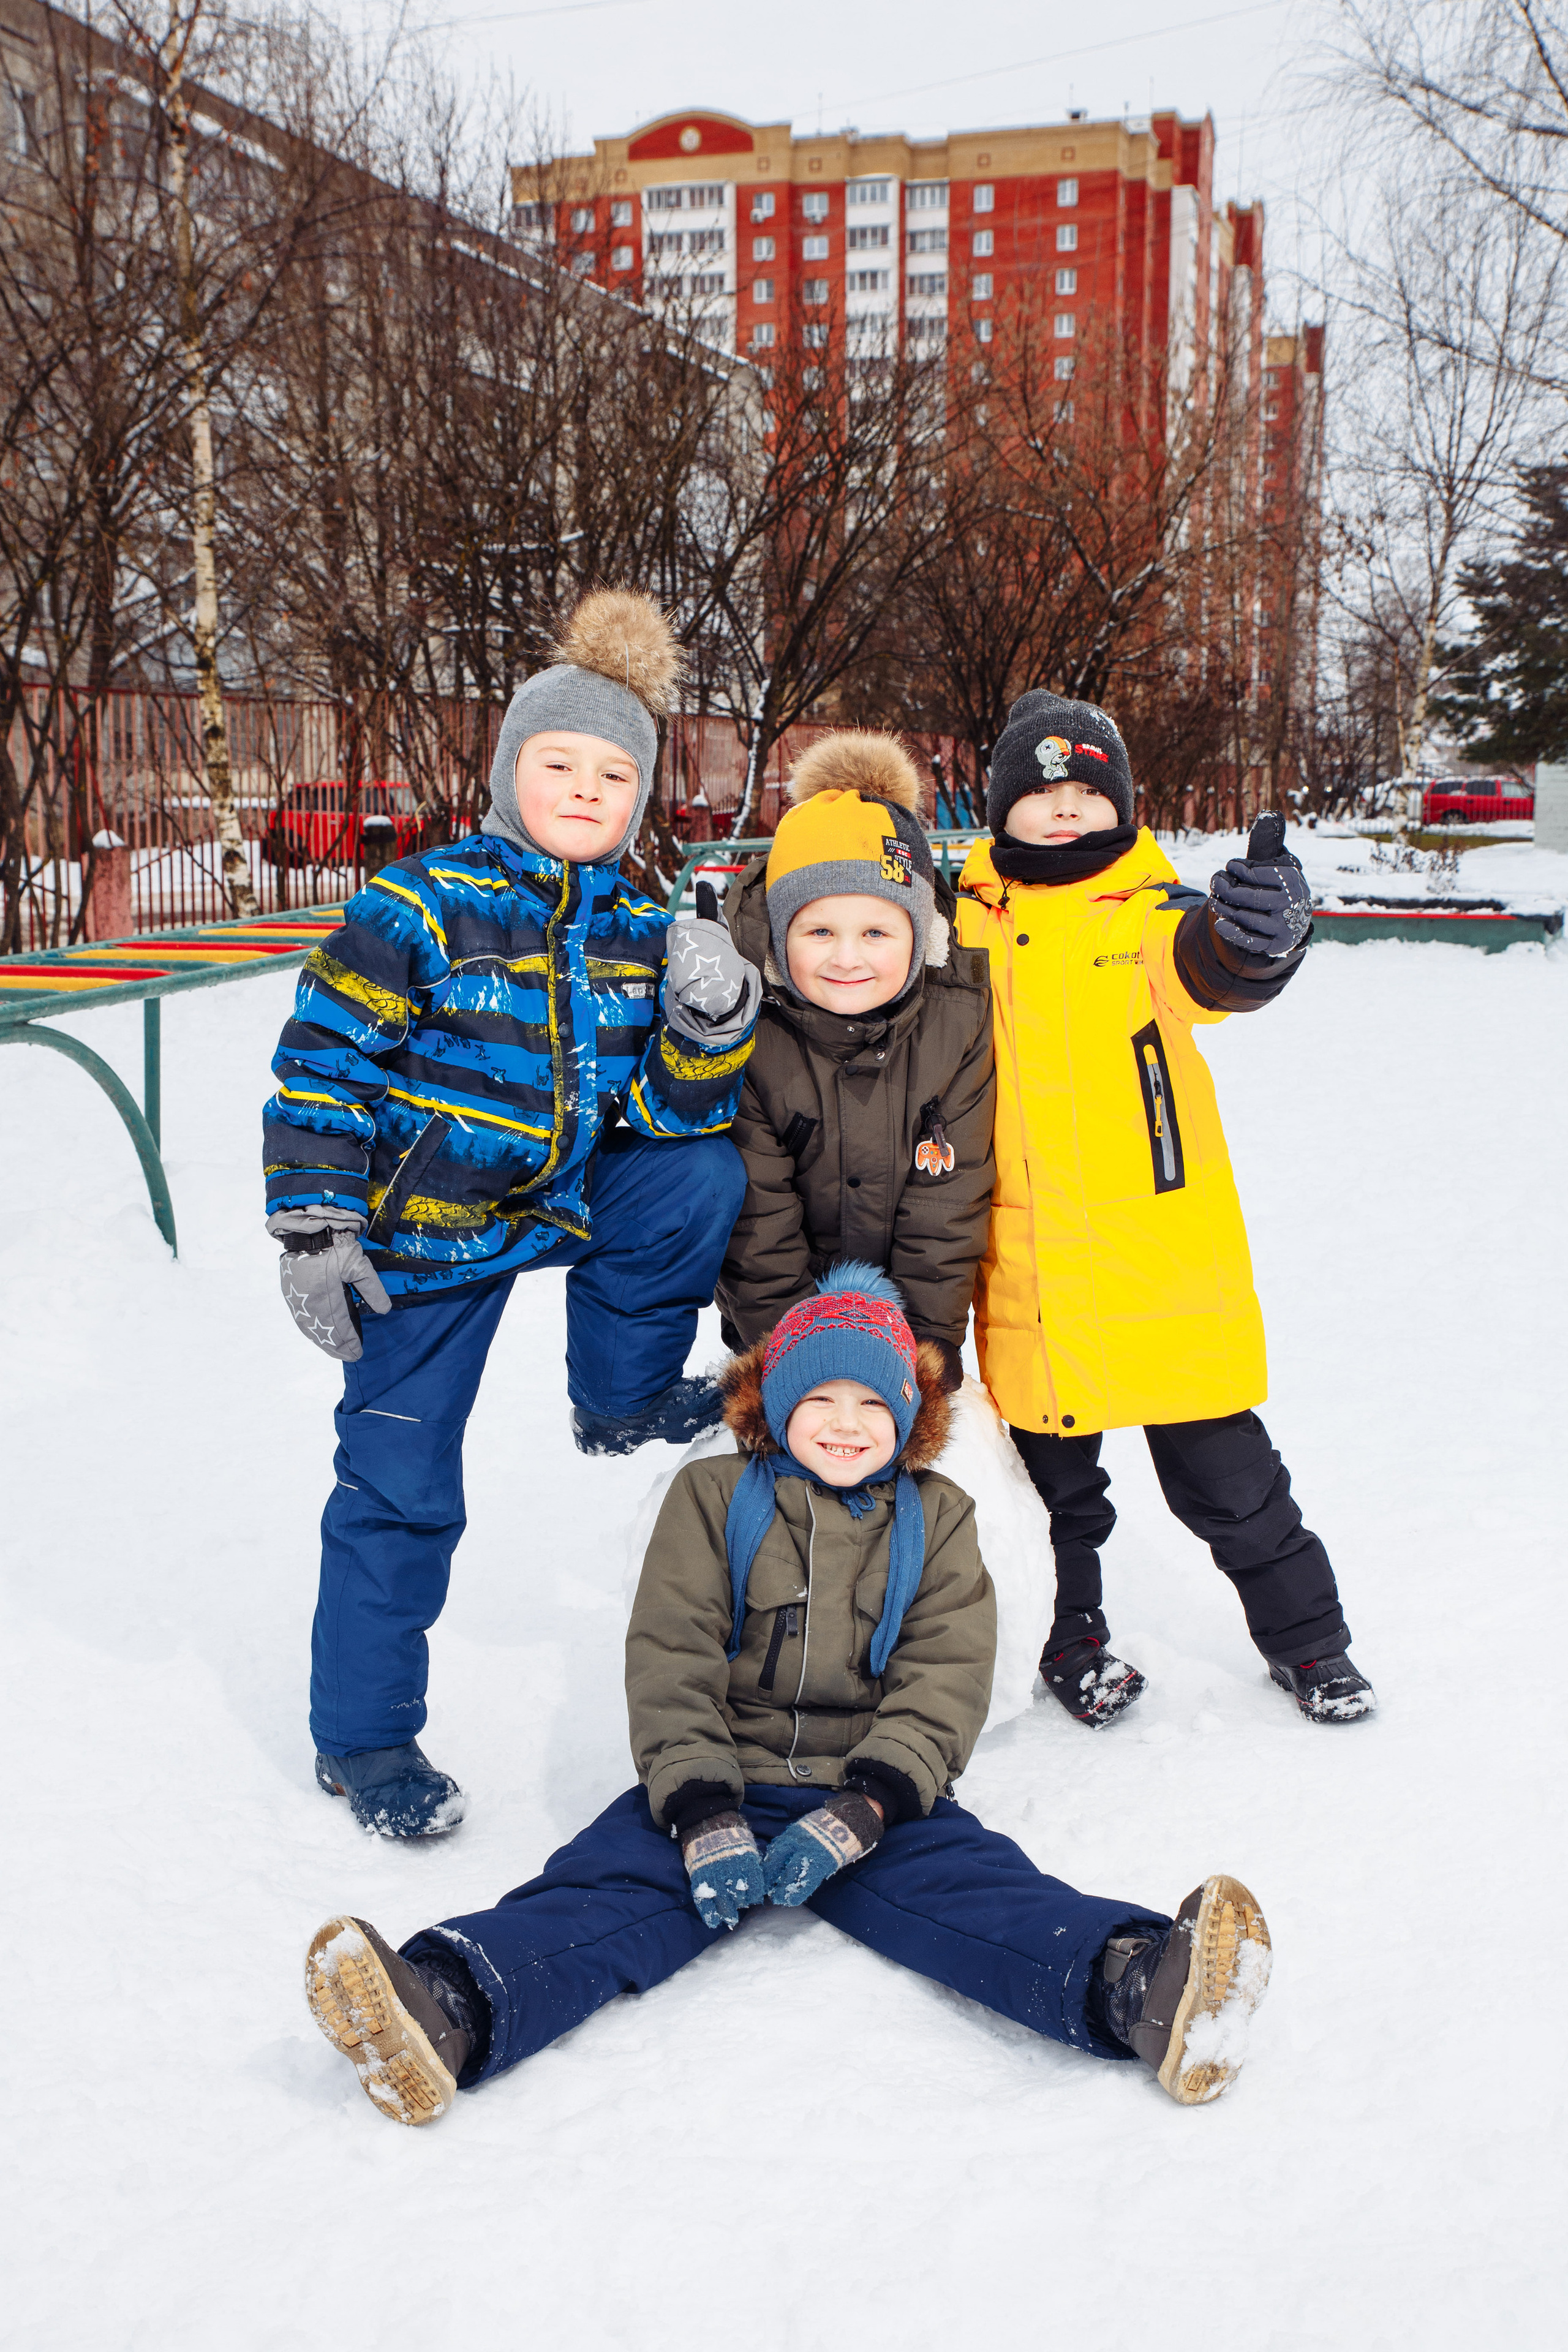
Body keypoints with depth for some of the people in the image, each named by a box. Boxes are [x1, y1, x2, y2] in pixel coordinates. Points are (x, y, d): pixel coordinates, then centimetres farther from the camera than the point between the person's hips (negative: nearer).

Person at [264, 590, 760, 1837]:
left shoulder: (640, 937, 1)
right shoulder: (420, 906, -14)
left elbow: (672, 1111, -1)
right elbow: (324, 1059, -12)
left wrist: (709, 1027, -20)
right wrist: (314, 1230, -15)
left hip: (566, 1204, 4)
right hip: (421, 1231, -4)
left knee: (708, 1178, -18)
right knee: (400, 1488, -1)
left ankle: (625, 1397, 5)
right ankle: (364, 1738, 18)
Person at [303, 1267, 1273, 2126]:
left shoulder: (937, 1520, 11)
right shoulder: (714, 1498, 9)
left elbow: (946, 1685, -1)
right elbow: (670, 1666, -1)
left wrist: (857, 1817, -18)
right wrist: (704, 1816, -18)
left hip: (878, 1794, 0)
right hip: (721, 1782, 0)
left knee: (974, 1885, -28)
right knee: (610, 1882, -27)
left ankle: (1146, 1991, -54)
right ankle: (449, 2011, -53)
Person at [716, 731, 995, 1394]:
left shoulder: (961, 1022, -16)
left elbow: (948, 1204, -12)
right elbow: (757, 1219, -17)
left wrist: (930, 1343, -14)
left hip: (915, 1312, 2)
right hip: (783, 1314, -1)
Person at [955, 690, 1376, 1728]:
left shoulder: (1151, 915, -5)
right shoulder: (968, 930, 3)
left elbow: (1211, 969, -27)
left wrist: (1260, 940, -50)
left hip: (1168, 1279, -2)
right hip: (1029, 1285, 2)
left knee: (1225, 1480, 10)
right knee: (1056, 1486, 17)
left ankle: (1306, 1635, 33)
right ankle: (1072, 1634, 40)